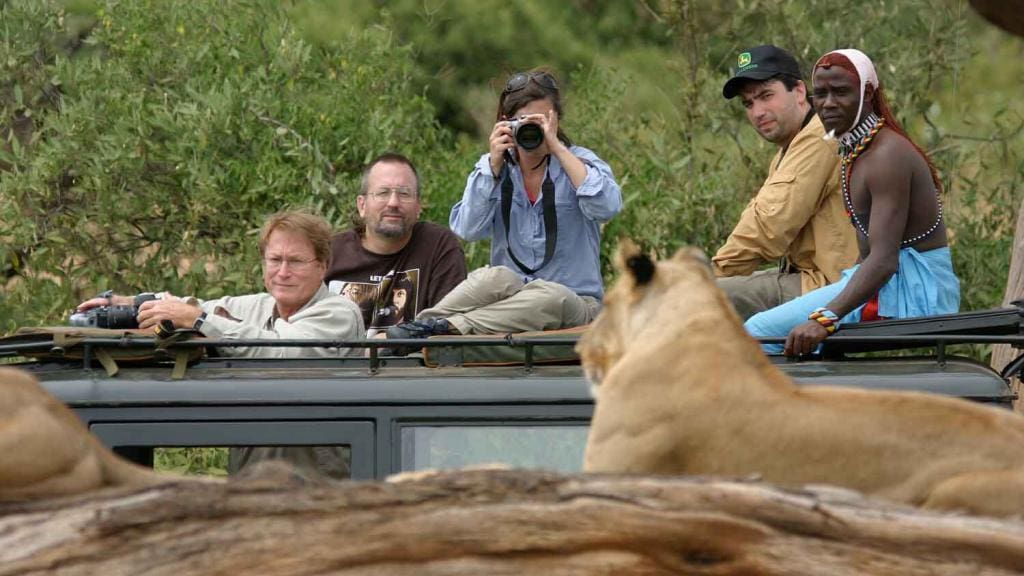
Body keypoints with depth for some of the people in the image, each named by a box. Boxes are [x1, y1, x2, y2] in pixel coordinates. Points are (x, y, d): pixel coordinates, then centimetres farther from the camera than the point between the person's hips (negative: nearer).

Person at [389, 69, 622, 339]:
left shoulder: (578, 162, 2)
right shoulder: (493, 167, 9)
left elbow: (607, 206, -21)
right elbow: (467, 229, -6)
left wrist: (557, 148, -19)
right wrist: (494, 164, -12)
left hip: (574, 304, -2)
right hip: (512, 295, 2)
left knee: (551, 296, -37)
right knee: (497, 278, -33)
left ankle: (445, 326, -44)